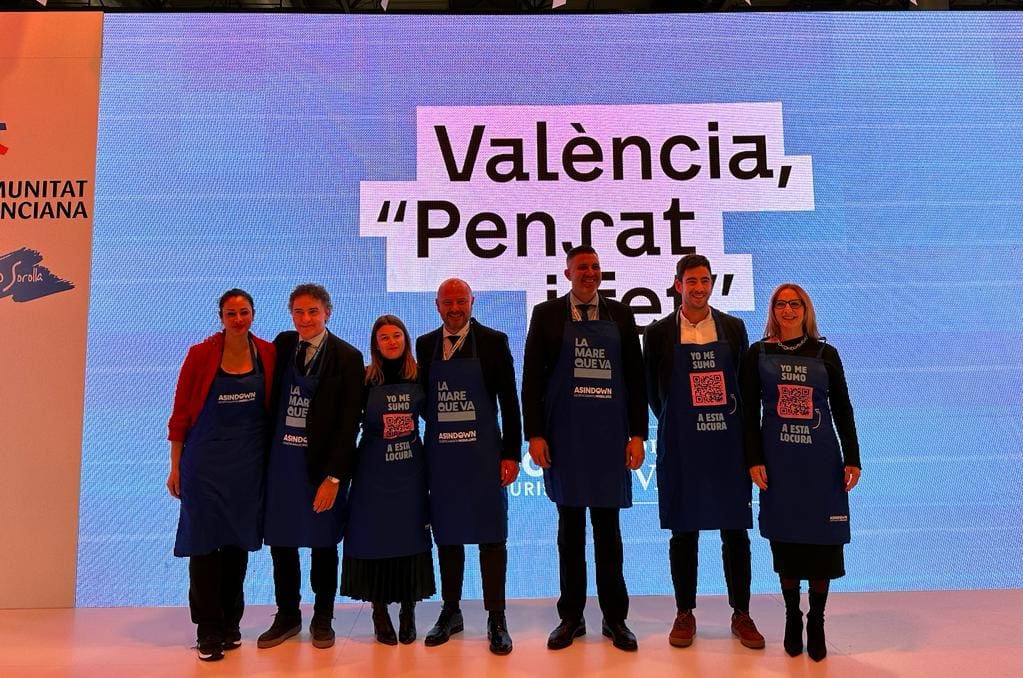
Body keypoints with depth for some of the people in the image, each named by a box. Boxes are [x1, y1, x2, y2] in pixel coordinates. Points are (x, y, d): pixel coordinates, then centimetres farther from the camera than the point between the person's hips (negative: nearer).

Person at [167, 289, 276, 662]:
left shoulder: (268, 354, 0)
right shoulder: (201, 354, -6)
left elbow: (273, 407, 6)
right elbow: (180, 413, -2)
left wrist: (270, 458, 2)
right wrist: (175, 467, -2)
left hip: (249, 463, 2)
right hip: (206, 461, -2)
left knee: (238, 541, 10)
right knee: (205, 541, 1)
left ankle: (230, 624, 25)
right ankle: (209, 631, 14)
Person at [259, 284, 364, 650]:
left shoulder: (347, 356, -8)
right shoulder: (282, 344, 4)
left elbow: (349, 422, -10)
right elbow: (271, 399, 10)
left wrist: (334, 476, -13)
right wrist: (265, 451, 2)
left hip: (323, 463, -3)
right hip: (281, 459, 3)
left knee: (323, 544, 9)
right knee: (280, 541, 10)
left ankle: (323, 619, 28)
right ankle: (287, 616, 29)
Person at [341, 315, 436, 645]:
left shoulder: (419, 377, 1)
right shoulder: (365, 379, -5)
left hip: (411, 468, 2)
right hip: (373, 470, -2)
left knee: (411, 535, 6)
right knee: (375, 537, 4)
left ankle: (408, 611, 20)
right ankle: (380, 612, 19)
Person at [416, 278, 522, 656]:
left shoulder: (493, 341, -2)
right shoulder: (425, 345, 7)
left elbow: (509, 401, -3)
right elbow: (424, 398, 10)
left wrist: (512, 453, -7)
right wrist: (424, 451, 0)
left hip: (484, 454, -3)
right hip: (441, 455, 3)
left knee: (491, 536, 3)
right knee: (446, 535, 12)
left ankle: (496, 619, 15)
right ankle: (450, 612, 28)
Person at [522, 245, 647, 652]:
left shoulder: (620, 315, 7)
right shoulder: (546, 314, 3)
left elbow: (635, 378, 6)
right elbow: (532, 379, 0)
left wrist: (637, 434, 0)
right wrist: (534, 434, -7)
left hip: (610, 436, 1)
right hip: (563, 436, -1)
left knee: (608, 528, 9)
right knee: (570, 526, 9)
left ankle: (614, 618, 22)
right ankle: (571, 616, 22)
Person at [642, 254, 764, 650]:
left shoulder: (734, 328, 5)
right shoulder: (659, 332, 0)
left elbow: (746, 383, 11)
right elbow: (653, 391, 8)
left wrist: (735, 425, 7)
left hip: (728, 443, 1)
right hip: (680, 447, -1)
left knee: (735, 531, 8)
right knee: (684, 532, 7)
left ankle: (741, 615, 23)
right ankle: (685, 614, 22)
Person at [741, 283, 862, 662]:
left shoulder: (826, 354, 5)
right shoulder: (758, 354, 3)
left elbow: (843, 411, 7)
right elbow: (750, 411, 1)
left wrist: (852, 459, 1)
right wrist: (754, 460, -5)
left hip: (821, 460, 1)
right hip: (778, 461, 0)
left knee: (822, 540, 3)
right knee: (785, 540, 7)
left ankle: (816, 623, 19)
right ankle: (792, 618, 23)